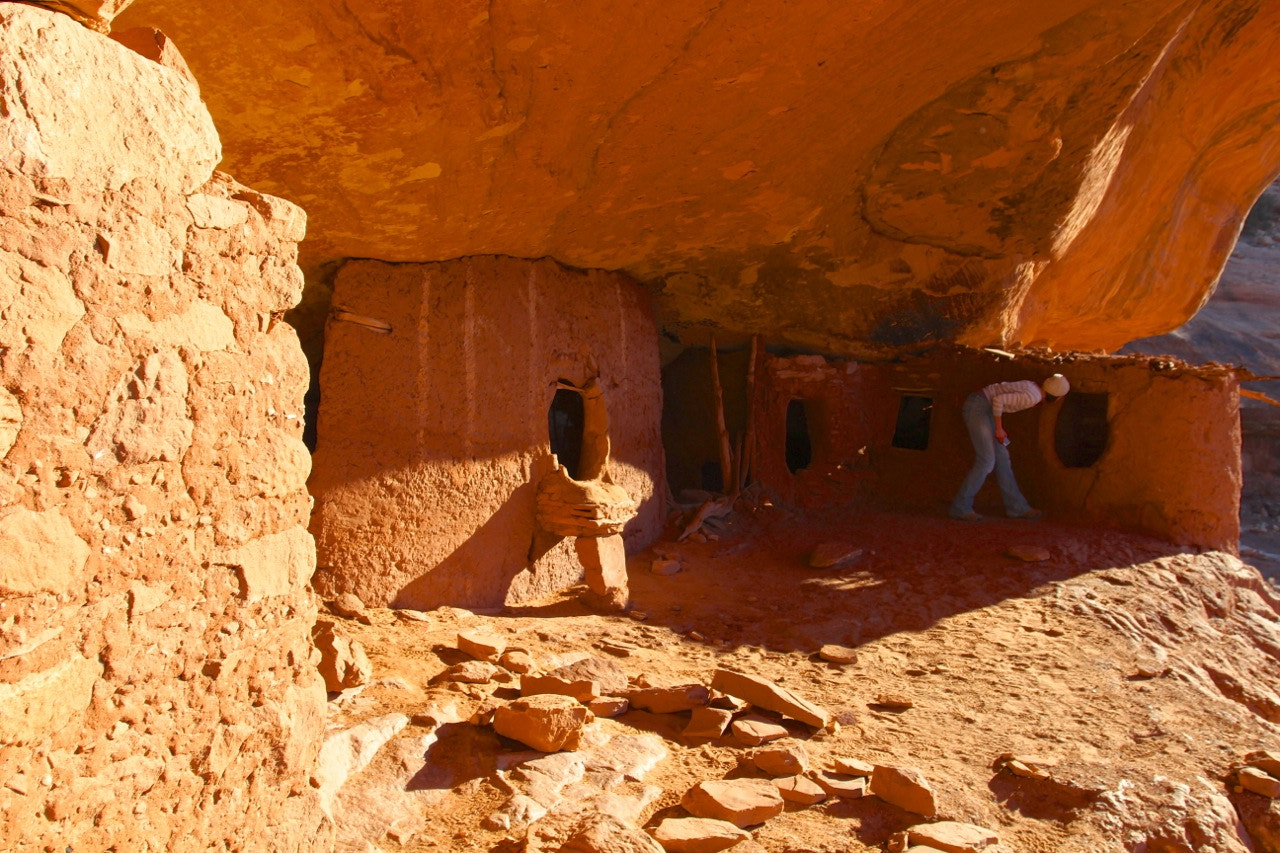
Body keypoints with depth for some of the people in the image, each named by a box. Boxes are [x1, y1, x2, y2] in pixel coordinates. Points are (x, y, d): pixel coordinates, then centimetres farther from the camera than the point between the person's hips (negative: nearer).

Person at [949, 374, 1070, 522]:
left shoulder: (1032, 387, 10)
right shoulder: (1032, 397, -18)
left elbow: (1001, 388, 21)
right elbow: (998, 399, -24)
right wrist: (999, 429, -13)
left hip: (982, 408, 10)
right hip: (977, 408, -10)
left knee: (1001, 458, 11)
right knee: (986, 461, -12)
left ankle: (1016, 506, 16)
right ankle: (960, 507, -8)